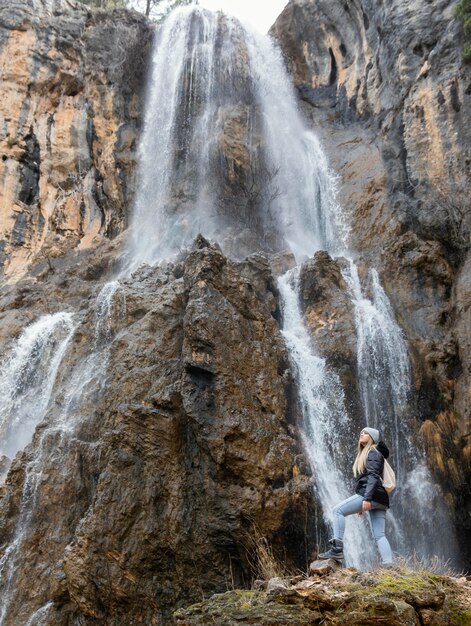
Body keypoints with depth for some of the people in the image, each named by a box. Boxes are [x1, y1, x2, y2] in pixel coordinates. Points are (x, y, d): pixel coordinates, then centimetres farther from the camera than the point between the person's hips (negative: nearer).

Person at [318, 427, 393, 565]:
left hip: (371, 495, -10)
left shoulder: (372, 452, -1)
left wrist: (367, 498, -26)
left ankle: (337, 549, -16)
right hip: (379, 499, 10)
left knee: (338, 510, -10)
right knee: (379, 535, 0)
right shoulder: (365, 454, 28)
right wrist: (361, 506, 27)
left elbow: (373, 476, -15)